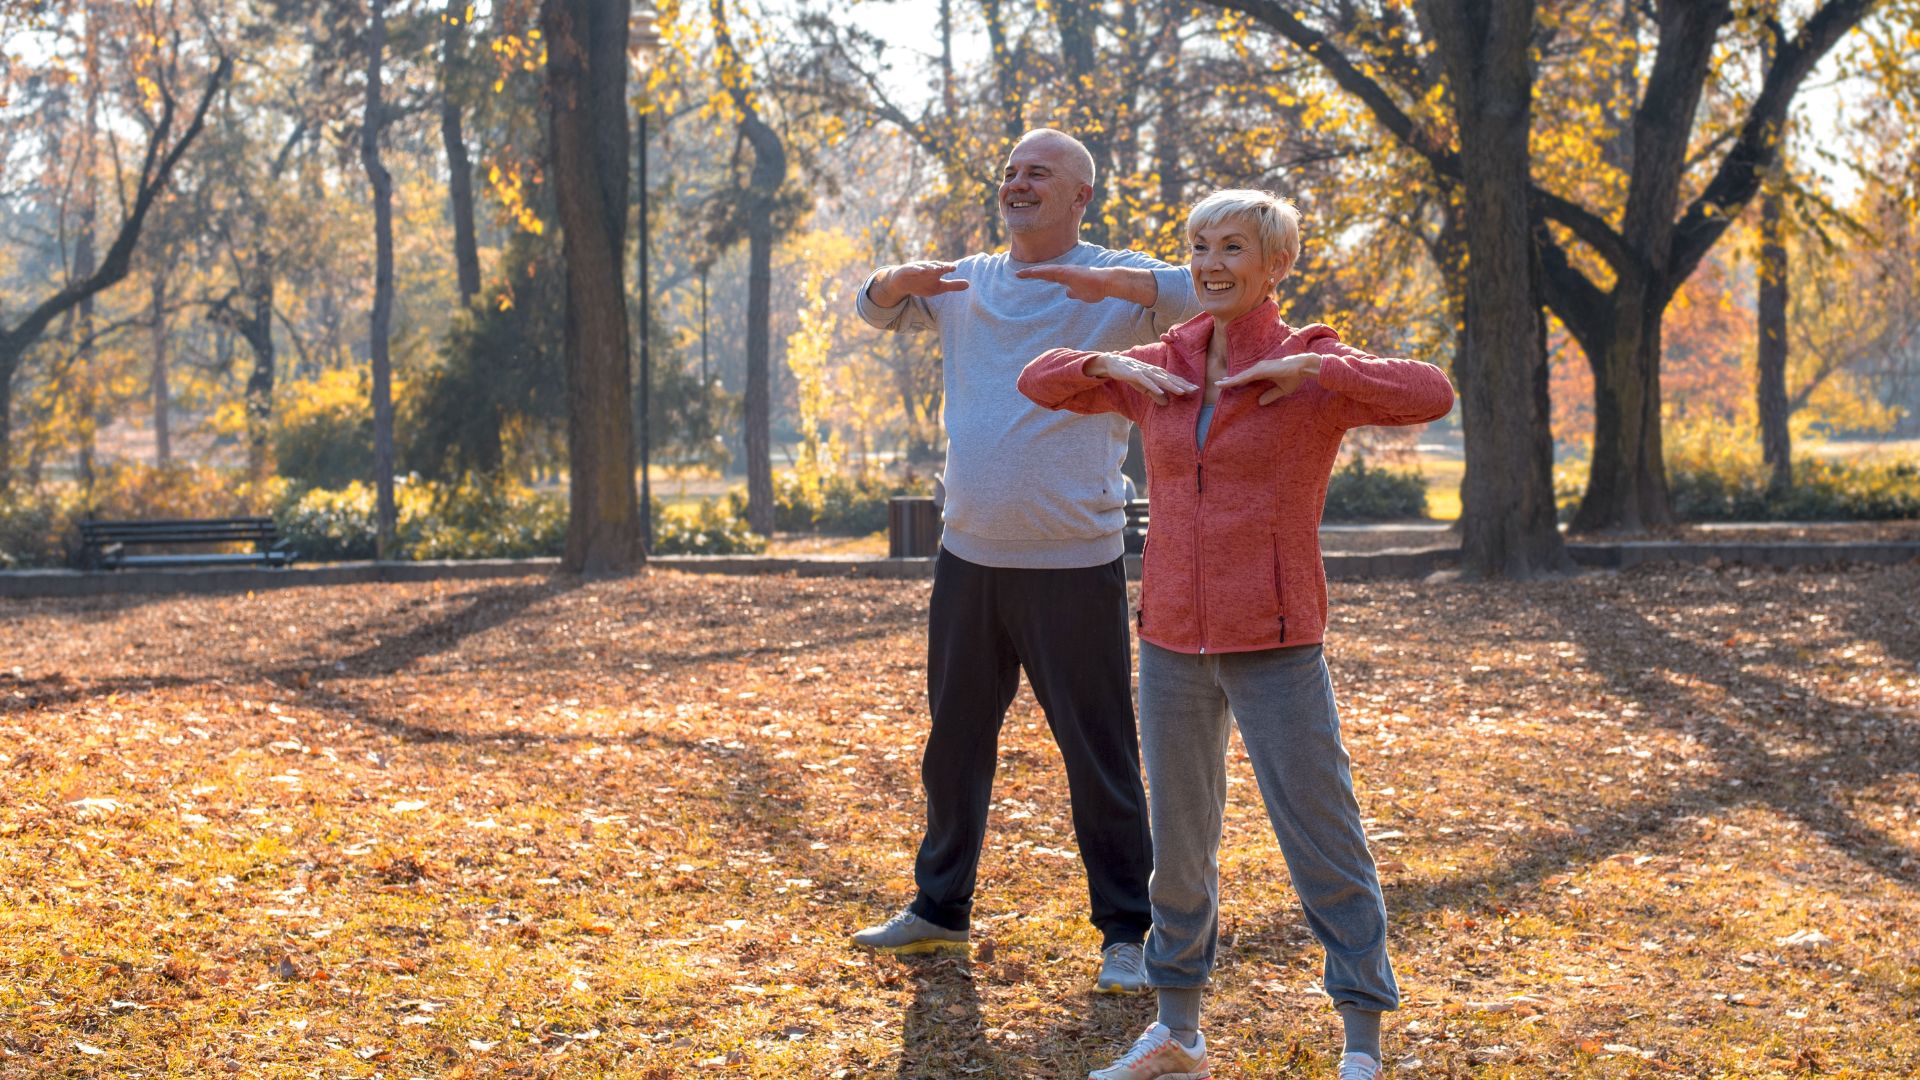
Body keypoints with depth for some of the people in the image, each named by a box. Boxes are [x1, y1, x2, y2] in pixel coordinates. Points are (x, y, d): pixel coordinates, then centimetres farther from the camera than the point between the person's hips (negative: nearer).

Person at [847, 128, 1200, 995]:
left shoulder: (1117, 285, -5)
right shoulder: (966, 284, 12)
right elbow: (874, 310, 24)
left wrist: (1105, 281, -34)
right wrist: (901, 281, -1)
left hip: (1073, 565, -6)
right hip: (969, 557, 6)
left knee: (1100, 756, -1)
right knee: (954, 743, 17)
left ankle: (1125, 933, 9)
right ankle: (939, 907, 31)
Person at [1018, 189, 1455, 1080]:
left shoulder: (1314, 372, -6)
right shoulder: (1160, 371, 7)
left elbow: (1430, 395, -22)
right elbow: (1038, 382, 16)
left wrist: (1309, 367, -24)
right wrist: (1112, 364, -3)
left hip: (1275, 645, -5)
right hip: (1173, 639, 5)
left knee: (1323, 840, -3)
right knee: (1178, 839, 13)